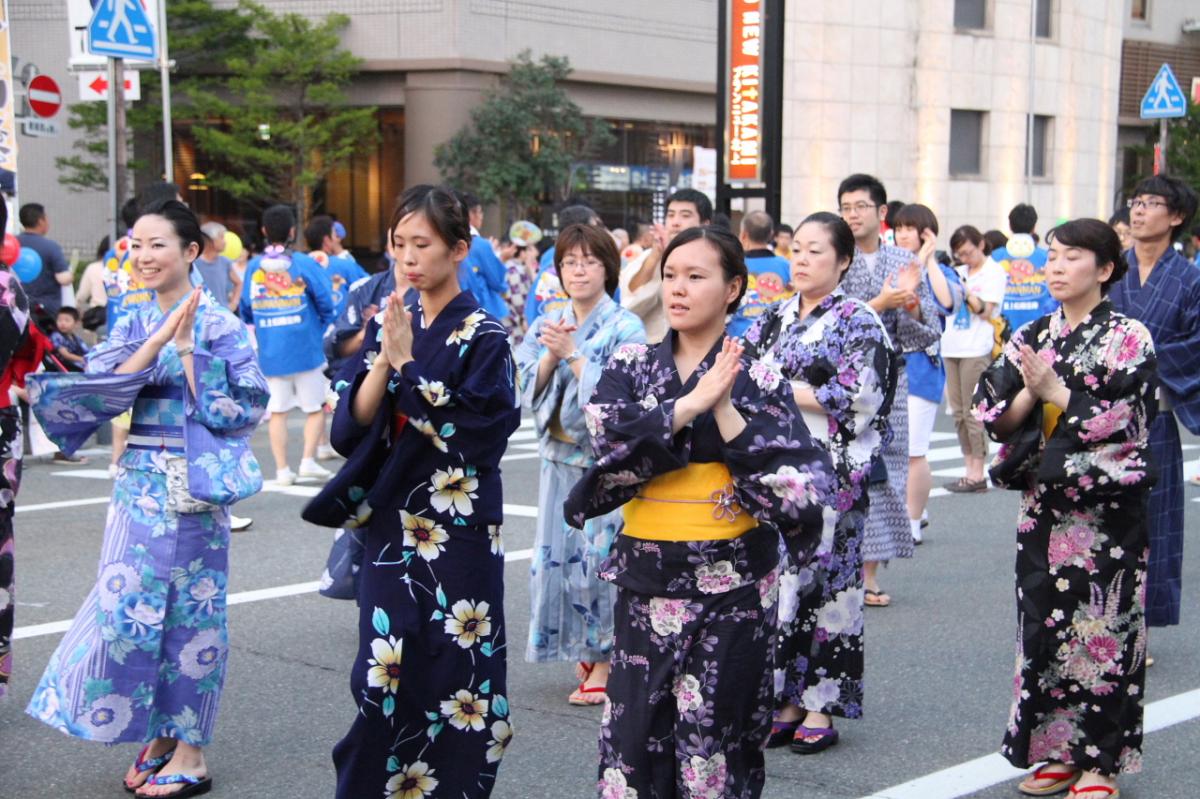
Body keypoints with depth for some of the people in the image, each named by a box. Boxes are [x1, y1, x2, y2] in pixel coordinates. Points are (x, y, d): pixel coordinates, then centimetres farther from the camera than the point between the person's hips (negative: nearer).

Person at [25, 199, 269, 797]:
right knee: (131, 609, 6)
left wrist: (186, 349, -16)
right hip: (139, 487, 5)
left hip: (193, 491, -5)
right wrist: (159, 341, -13)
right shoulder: (133, 324, 9)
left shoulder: (220, 326, -6)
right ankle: (157, 738, 21)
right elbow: (100, 392, -4)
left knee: (190, 612, 2)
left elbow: (230, 409, -13)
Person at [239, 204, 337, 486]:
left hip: (270, 353, 3)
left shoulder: (253, 267, 2)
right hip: (306, 349, -3)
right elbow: (326, 304, -8)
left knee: (277, 410, 8)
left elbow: (245, 310, 6)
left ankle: (282, 469, 7)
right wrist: (321, 331, 9)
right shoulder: (305, 264, -7)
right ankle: (308, 459, -2)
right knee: (315, 407, 9)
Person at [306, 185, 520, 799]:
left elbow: (472, 435, -18)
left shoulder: (484, 336, -8)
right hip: (389, 529, 4)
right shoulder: (387, 324, 7)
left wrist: (407, 365, -18)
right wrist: (384, 360, -15)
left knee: (450, 679, 1)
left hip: (457, 534, -4)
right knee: (383, 677, 5)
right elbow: (351, 426, 0)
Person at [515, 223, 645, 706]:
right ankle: (581, 652, 20)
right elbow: (528, 391, 3)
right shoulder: (545, 327, 10)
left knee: (601, 556, -6)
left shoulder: (626, 328, -6)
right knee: (559, 554, 5)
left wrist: (573, 354, -15)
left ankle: (605, 663, 6)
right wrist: (550, 356, -12)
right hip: (560, 458, 5)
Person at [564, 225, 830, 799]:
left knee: (715, 735, 3)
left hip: (733, 584, -2)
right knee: (635, 730, 3)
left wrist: (725, 410, -17)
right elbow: (608, 438, -13)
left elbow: (796, 483, -12)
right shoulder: (630, 365, 5)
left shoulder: (759, 380, -1)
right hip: (647, 578, 2)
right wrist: (693, 402, -17)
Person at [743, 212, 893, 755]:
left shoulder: (858, 322, -2)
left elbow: (860, 399, -12)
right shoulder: (775, 318, 16)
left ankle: (821, 708, 6)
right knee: (777, 578, 5)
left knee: (820, 580, -3)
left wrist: (783, 391, -12)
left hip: (827, 473, -5)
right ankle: (786, 701, 15)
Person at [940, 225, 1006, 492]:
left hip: (976, 349, -7)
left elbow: (985, 312, -9)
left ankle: (977, 474, -2)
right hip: (952, 347, 7)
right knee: (958, 413, 7)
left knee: (972, 412, -7)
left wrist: (963, 290, -14)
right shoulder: (959, 272, 16)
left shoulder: (994, 273, -2)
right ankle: (969, 470, 12)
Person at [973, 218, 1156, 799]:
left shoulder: (1129, 338, -4)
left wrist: (1054, 392, -16)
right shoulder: (1031, 337, 9)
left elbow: (1125, 420, -14)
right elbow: (996, 416, 5)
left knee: (1103, 627, -1)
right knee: (1044, 623, 7)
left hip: (1107, 509, -5)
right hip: (1043, 505, 5)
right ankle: (1058, 751, 19)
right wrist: (1029, 391, -13)